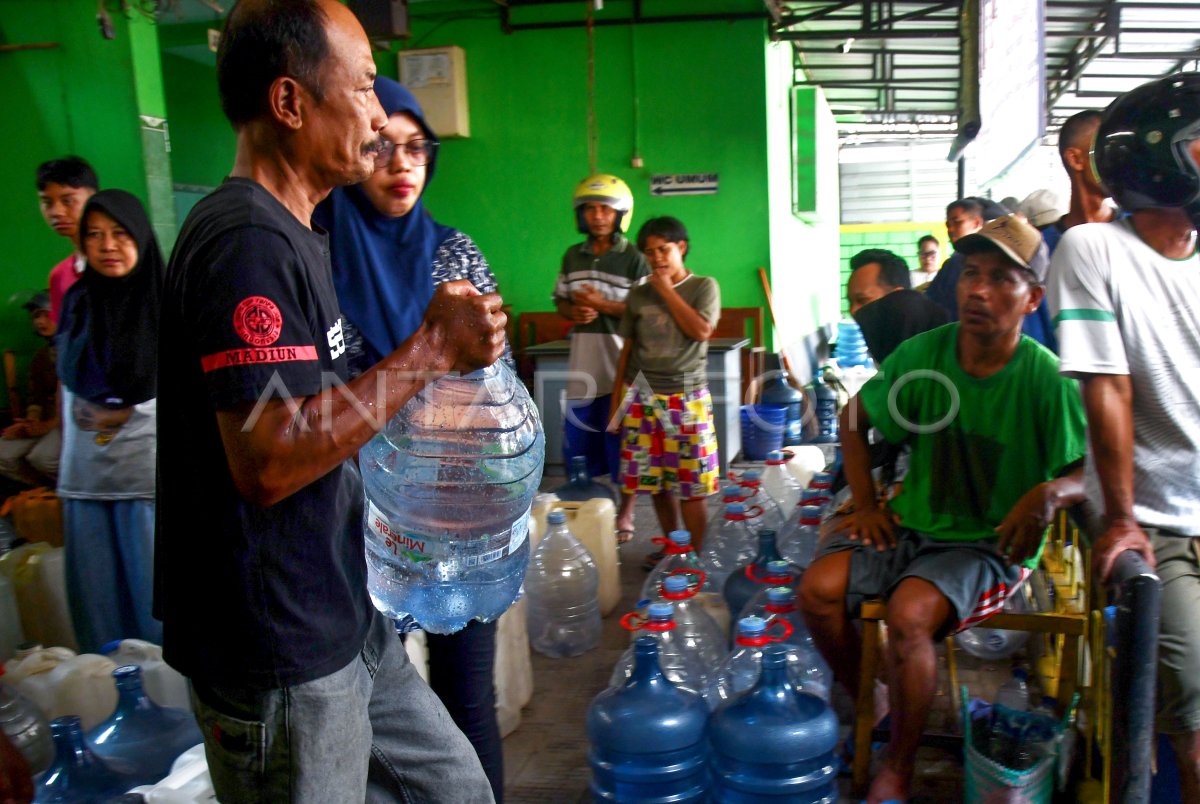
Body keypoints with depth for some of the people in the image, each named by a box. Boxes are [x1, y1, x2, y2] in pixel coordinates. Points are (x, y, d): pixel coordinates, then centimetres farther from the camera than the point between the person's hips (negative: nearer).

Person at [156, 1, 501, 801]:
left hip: (344, 622, 10)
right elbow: (268, 459, -29)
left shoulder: (289, 234, 12)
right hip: (279, 658, -9)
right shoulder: (247, 240, -21)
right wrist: (432, 350, -23)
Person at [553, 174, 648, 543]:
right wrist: (574, 312, -5)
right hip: (583, 365, 5)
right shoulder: (572, 257, 11)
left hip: (621, 365, -4)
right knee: (578, 443, 11)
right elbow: (560, 301, 17)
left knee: (623, 444, 4)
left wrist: (603, 305, -16)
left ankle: (625, 517, 18)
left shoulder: (634, 259, -5)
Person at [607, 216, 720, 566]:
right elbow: (627, 349, 14)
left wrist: (666, 290, -8)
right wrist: (616, 398, 11)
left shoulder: (704, 287, 2)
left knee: (691, 483, -4)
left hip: (686, 396, -3)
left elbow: (701, 331, -14)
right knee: (655, 479, 7)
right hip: (641, 396, 3)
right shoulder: (638, 294, 10)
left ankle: (695, 554, 8)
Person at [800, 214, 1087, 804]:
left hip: (993, 542, -4)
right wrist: (866, 503, 3)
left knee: (908, 613, -30)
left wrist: (1051, 492, -30)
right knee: (819, 589, -17)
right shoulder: (923, 354, -4)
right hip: (913, 524, 4)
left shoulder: (1046, 379, -12)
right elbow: (855, 419, 10)